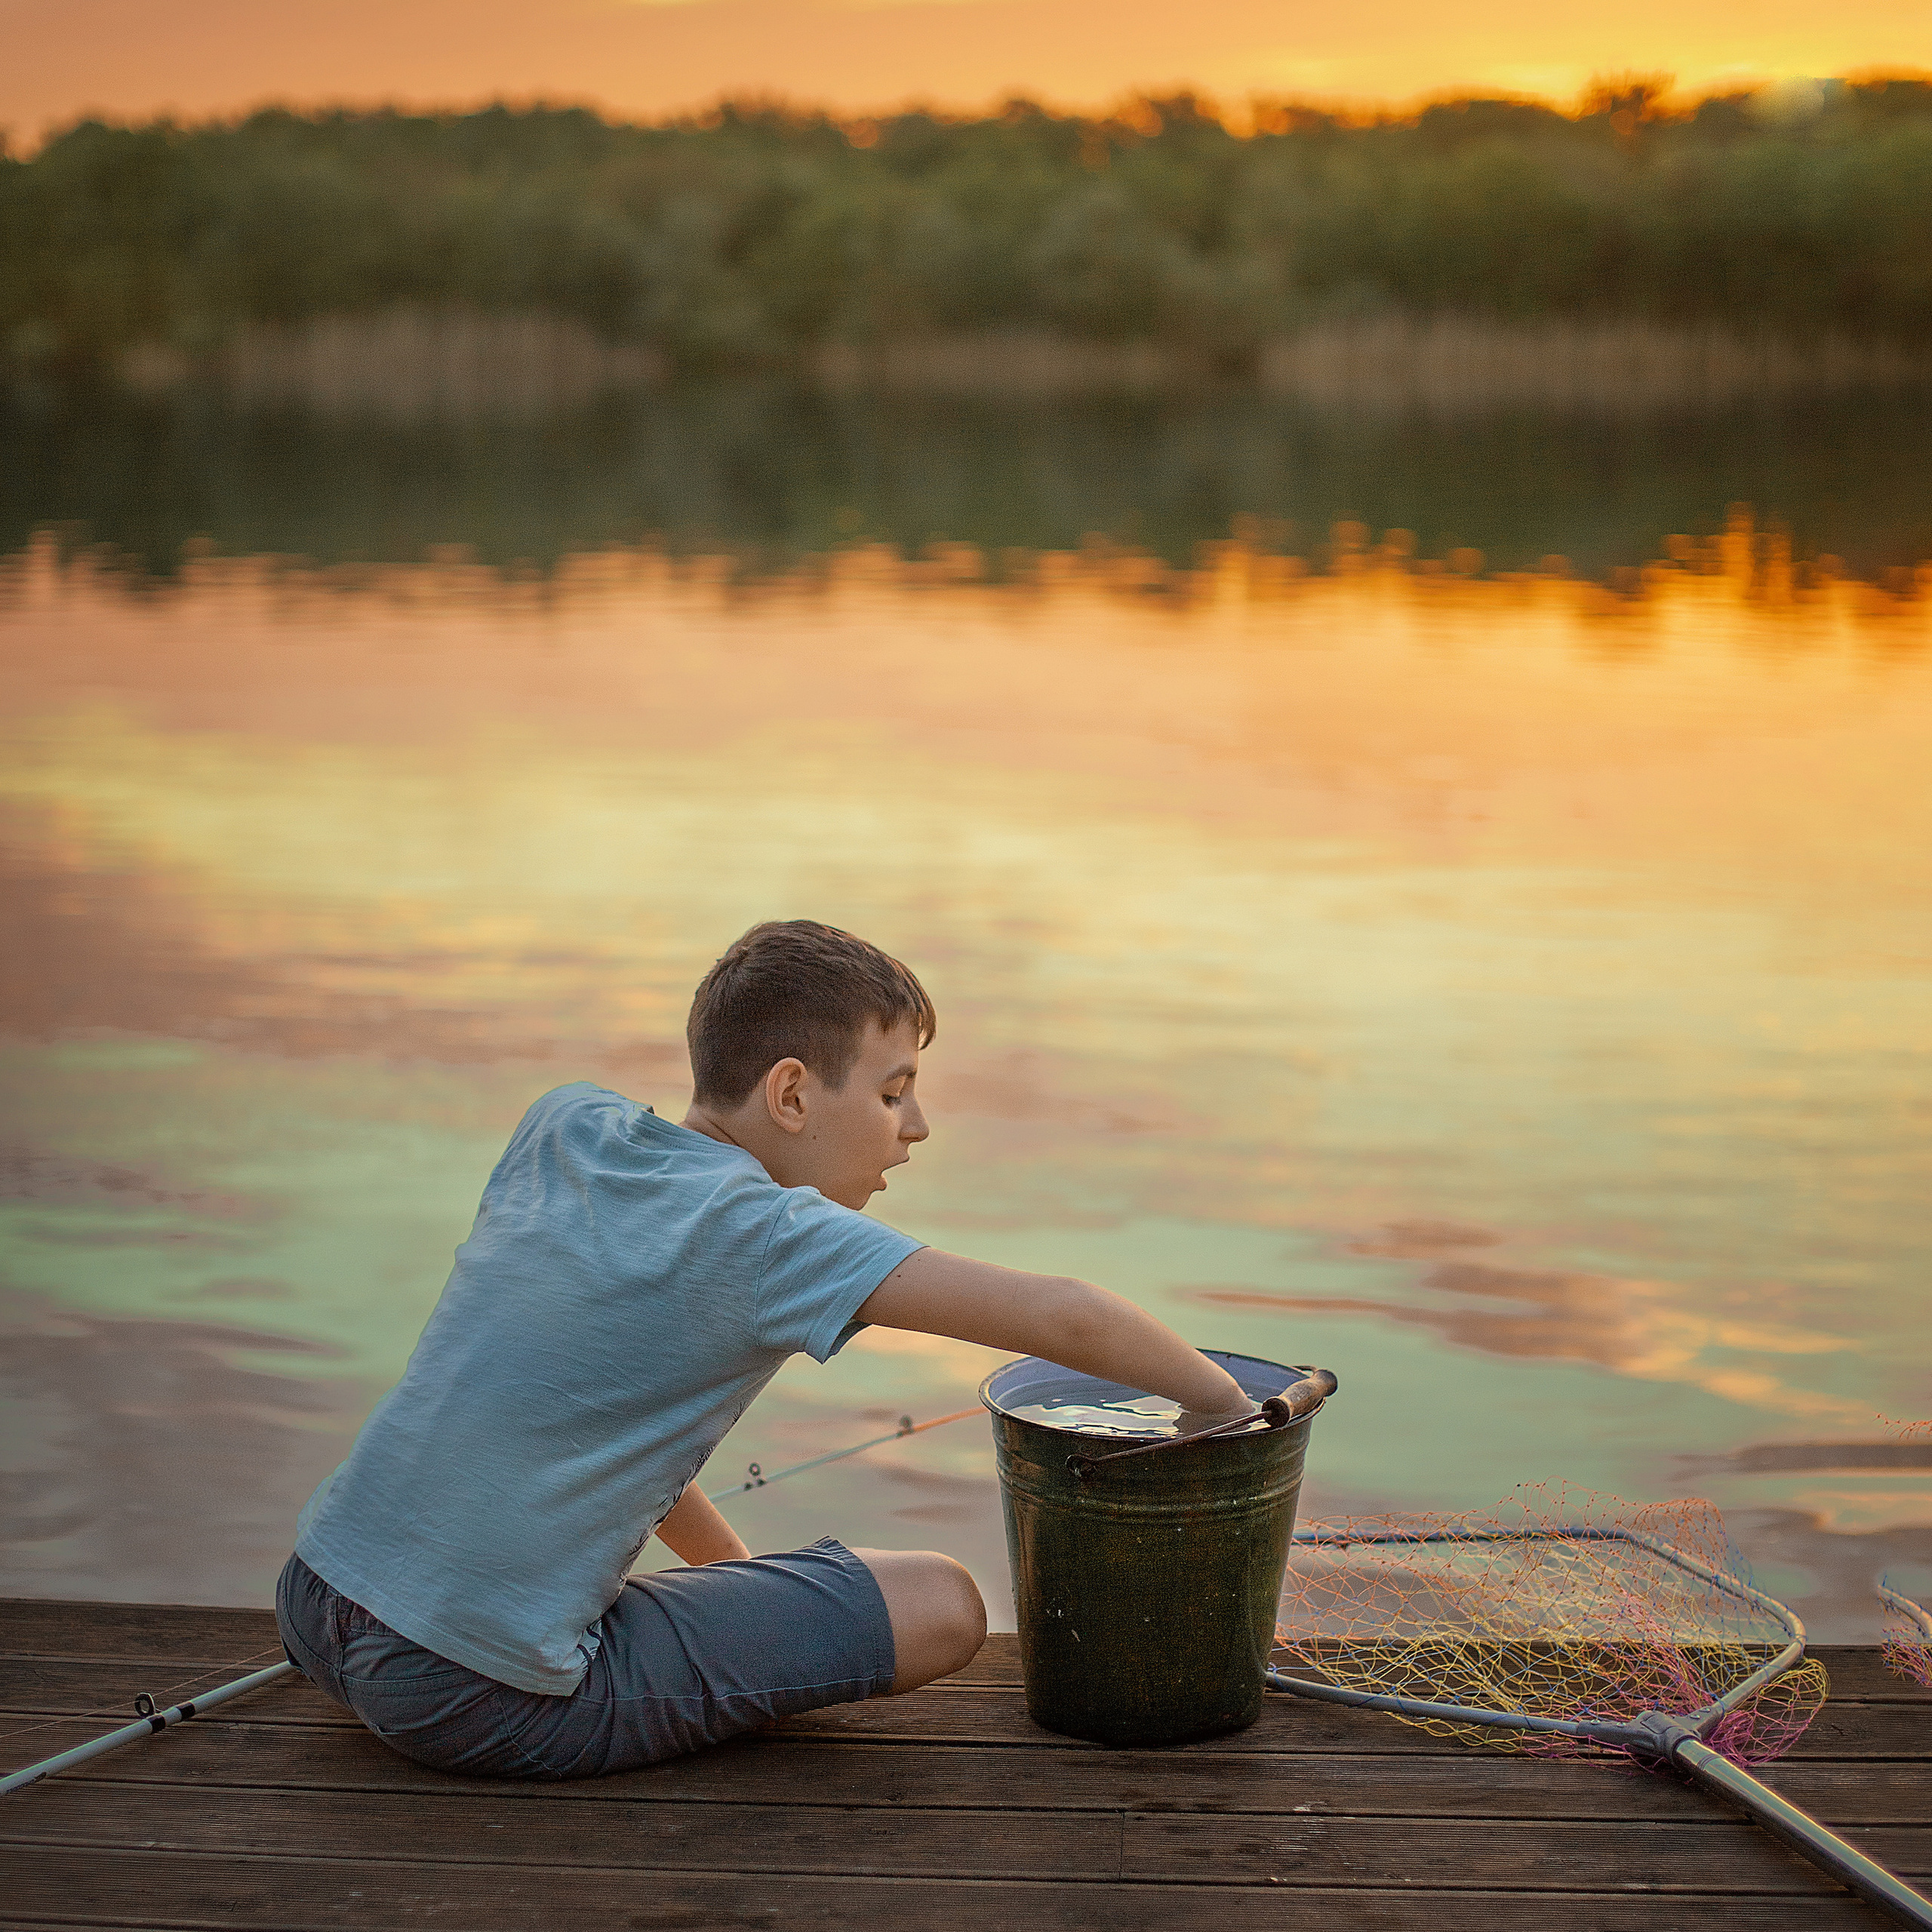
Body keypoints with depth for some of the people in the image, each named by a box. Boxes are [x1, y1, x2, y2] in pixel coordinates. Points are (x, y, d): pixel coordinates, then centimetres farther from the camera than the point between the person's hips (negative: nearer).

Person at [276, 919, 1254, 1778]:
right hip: (478, 1699, -8)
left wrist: (731, 1566, 21)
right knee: (942, 1609, -5)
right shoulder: (767, 1234, -12)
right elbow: (1062, 1317, -16)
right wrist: (1216, 1397, 1)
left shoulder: (566, 1123, 8)